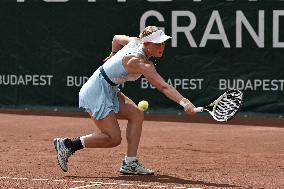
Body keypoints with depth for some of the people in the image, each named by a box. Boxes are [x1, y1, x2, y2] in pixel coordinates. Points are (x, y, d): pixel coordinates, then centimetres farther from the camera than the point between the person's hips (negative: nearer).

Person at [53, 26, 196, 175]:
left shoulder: (135, 42, 0)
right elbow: (163, 87, -34)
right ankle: (67, 145, 1)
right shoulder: (141, 63, -26)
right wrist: (183, 102, -43)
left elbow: (116, 38, 21)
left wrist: (113, 55, 39)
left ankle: (130, 163, 0)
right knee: (113, 138, -8)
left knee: (136, 115, 1)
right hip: (96, 92, -10)